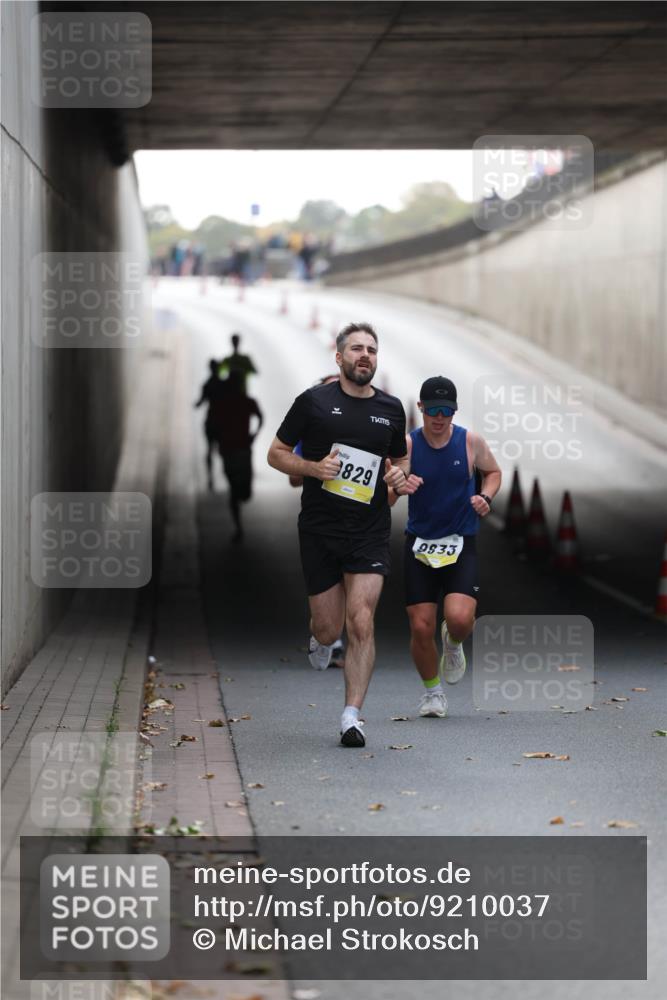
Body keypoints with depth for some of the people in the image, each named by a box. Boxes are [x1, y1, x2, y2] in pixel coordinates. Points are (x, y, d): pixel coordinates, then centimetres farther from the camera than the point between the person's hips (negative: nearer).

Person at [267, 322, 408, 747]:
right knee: (329, 628, 5)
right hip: (319, 531, -1)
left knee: (361, 623, -12)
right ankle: (321, 640, 43)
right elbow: (276, 453, 4)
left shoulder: (391, 408, 8)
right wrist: (314, 467, -13)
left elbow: (402, 458, 24)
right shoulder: (314, 402, -1)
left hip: (370, 533, 1)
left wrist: (400, 473, 0)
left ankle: (352, 716, -7)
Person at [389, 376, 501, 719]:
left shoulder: (471, 442, -4)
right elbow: (383, 501, -6)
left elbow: (493, 472, 16)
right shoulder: (406, 444, -7)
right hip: (419, 544, 0)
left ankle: (453, 643, 19)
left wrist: (485, 497, -5)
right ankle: (431, 690, 23)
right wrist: (398, 488, -29)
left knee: (460, 617, -20)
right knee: (421, 627, -3)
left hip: (461, 545, 0)